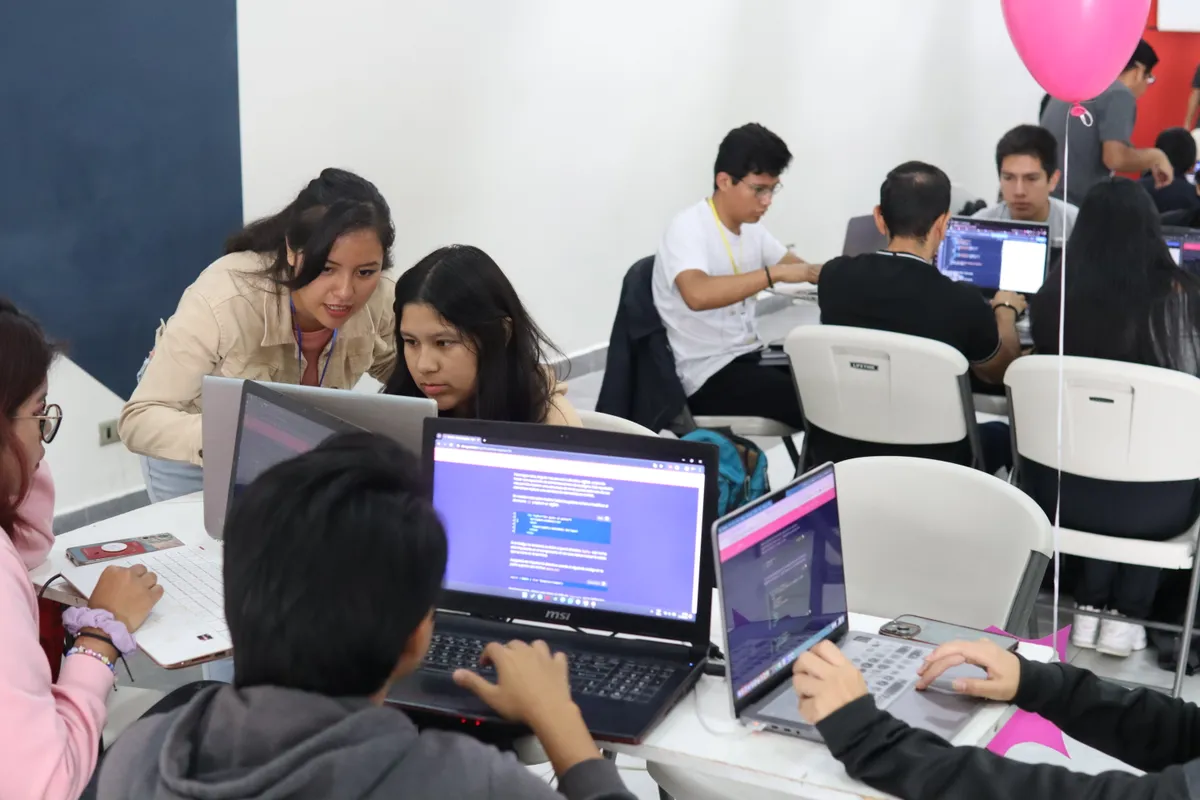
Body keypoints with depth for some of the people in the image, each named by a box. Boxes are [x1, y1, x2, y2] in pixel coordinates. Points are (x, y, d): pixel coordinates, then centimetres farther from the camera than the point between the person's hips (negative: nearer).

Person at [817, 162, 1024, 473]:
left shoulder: (835, 276, -10)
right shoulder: (962, 302, -21)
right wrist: (1005, 309, 24)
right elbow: (1002, 370, 4)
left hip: (836, 457, 4)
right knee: (1002, 434, 28)